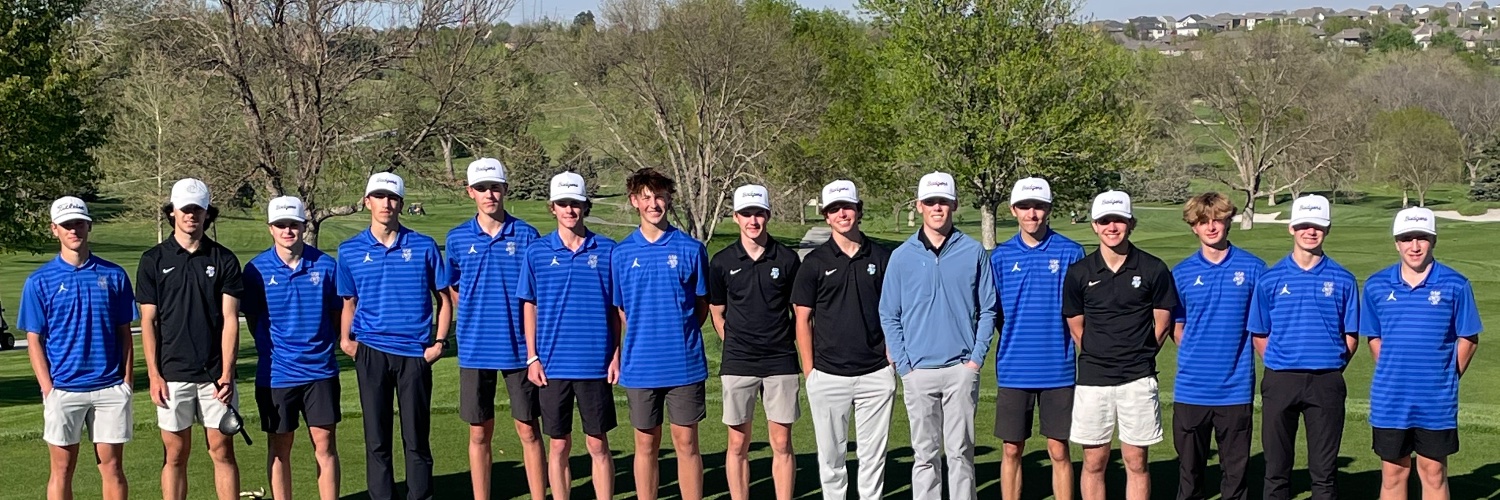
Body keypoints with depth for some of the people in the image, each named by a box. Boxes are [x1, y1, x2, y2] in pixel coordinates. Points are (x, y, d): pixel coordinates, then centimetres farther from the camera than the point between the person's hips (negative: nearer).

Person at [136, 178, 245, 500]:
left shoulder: (224, 260, 4)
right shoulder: (153, 261, 4)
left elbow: (230, 319, 0)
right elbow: (148, 322, 4)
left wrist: (226, 374, -8)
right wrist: (154, 375, -4)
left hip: (215, 373, 0)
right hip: (172, 374, 0)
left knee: (223, 451, 2)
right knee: (176, 453, 5)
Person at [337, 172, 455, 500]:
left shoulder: (423, 246, 3)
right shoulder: (350, 251, 6)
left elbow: (443, 298, 7)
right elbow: (349, 302, 14)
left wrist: (439, 341, -3)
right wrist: (345, 338, -2)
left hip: (416, 352, -1)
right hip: (371, 352, 1)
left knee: (416, 438, 2)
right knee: (376, 439, 4)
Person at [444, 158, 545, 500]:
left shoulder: (526, 235, -1)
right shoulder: (458, 238, 4)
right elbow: (454, 291, 14)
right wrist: (475, 318, 4)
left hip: (518, 347, -1)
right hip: (474, 349, 1)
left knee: (528, 430, 3)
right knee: (479, 433, 8)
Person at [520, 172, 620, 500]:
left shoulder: (607, 250, 1)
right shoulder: (537, 252, 2)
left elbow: (617, 308, 4)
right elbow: (529, 306, 6)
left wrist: (617, 355, -1)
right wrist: (532, 357, 1)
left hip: (595, 363, -1)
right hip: (553, 365, 1)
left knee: (598, 445, 5)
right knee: (559, 446, 8)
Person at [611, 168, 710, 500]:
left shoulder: (691, 249, 0)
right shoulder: (622, 253, 3)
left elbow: (702, 305, 7)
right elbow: (619, 311, 9)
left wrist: (681, 335, 1)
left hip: (685, 363, -1)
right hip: (640, 365, 1)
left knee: (686, 443, 3)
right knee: (646, 444, 9)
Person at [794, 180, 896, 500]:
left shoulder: (882, 258, 6)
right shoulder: (815, 262, 2)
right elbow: (803, 320, 3)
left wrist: (891, 358, 2)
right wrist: (809, 371, -2)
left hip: (876, 374, 1)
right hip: (828, 375, -1)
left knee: (874, 454, 6)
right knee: (831, 455, 7)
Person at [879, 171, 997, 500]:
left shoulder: (973, 253, 2)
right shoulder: (902, 257, 4)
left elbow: (987, 310, 5)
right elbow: (889, 315, 6)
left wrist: (977, 358, -3)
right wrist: (903, 365, -2)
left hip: (962, 370, -1)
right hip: (918, 372, 1)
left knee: (960, 451, 3)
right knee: (924, 454, 7)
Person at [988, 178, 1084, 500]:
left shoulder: (1071, 253, -1)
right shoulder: (1000, 256, 4)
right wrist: (1013, 341, 2)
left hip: (1058, 370, -1)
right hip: (1013, 369, 1)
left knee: (1059, 450, 4)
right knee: (1012, 450, 7)